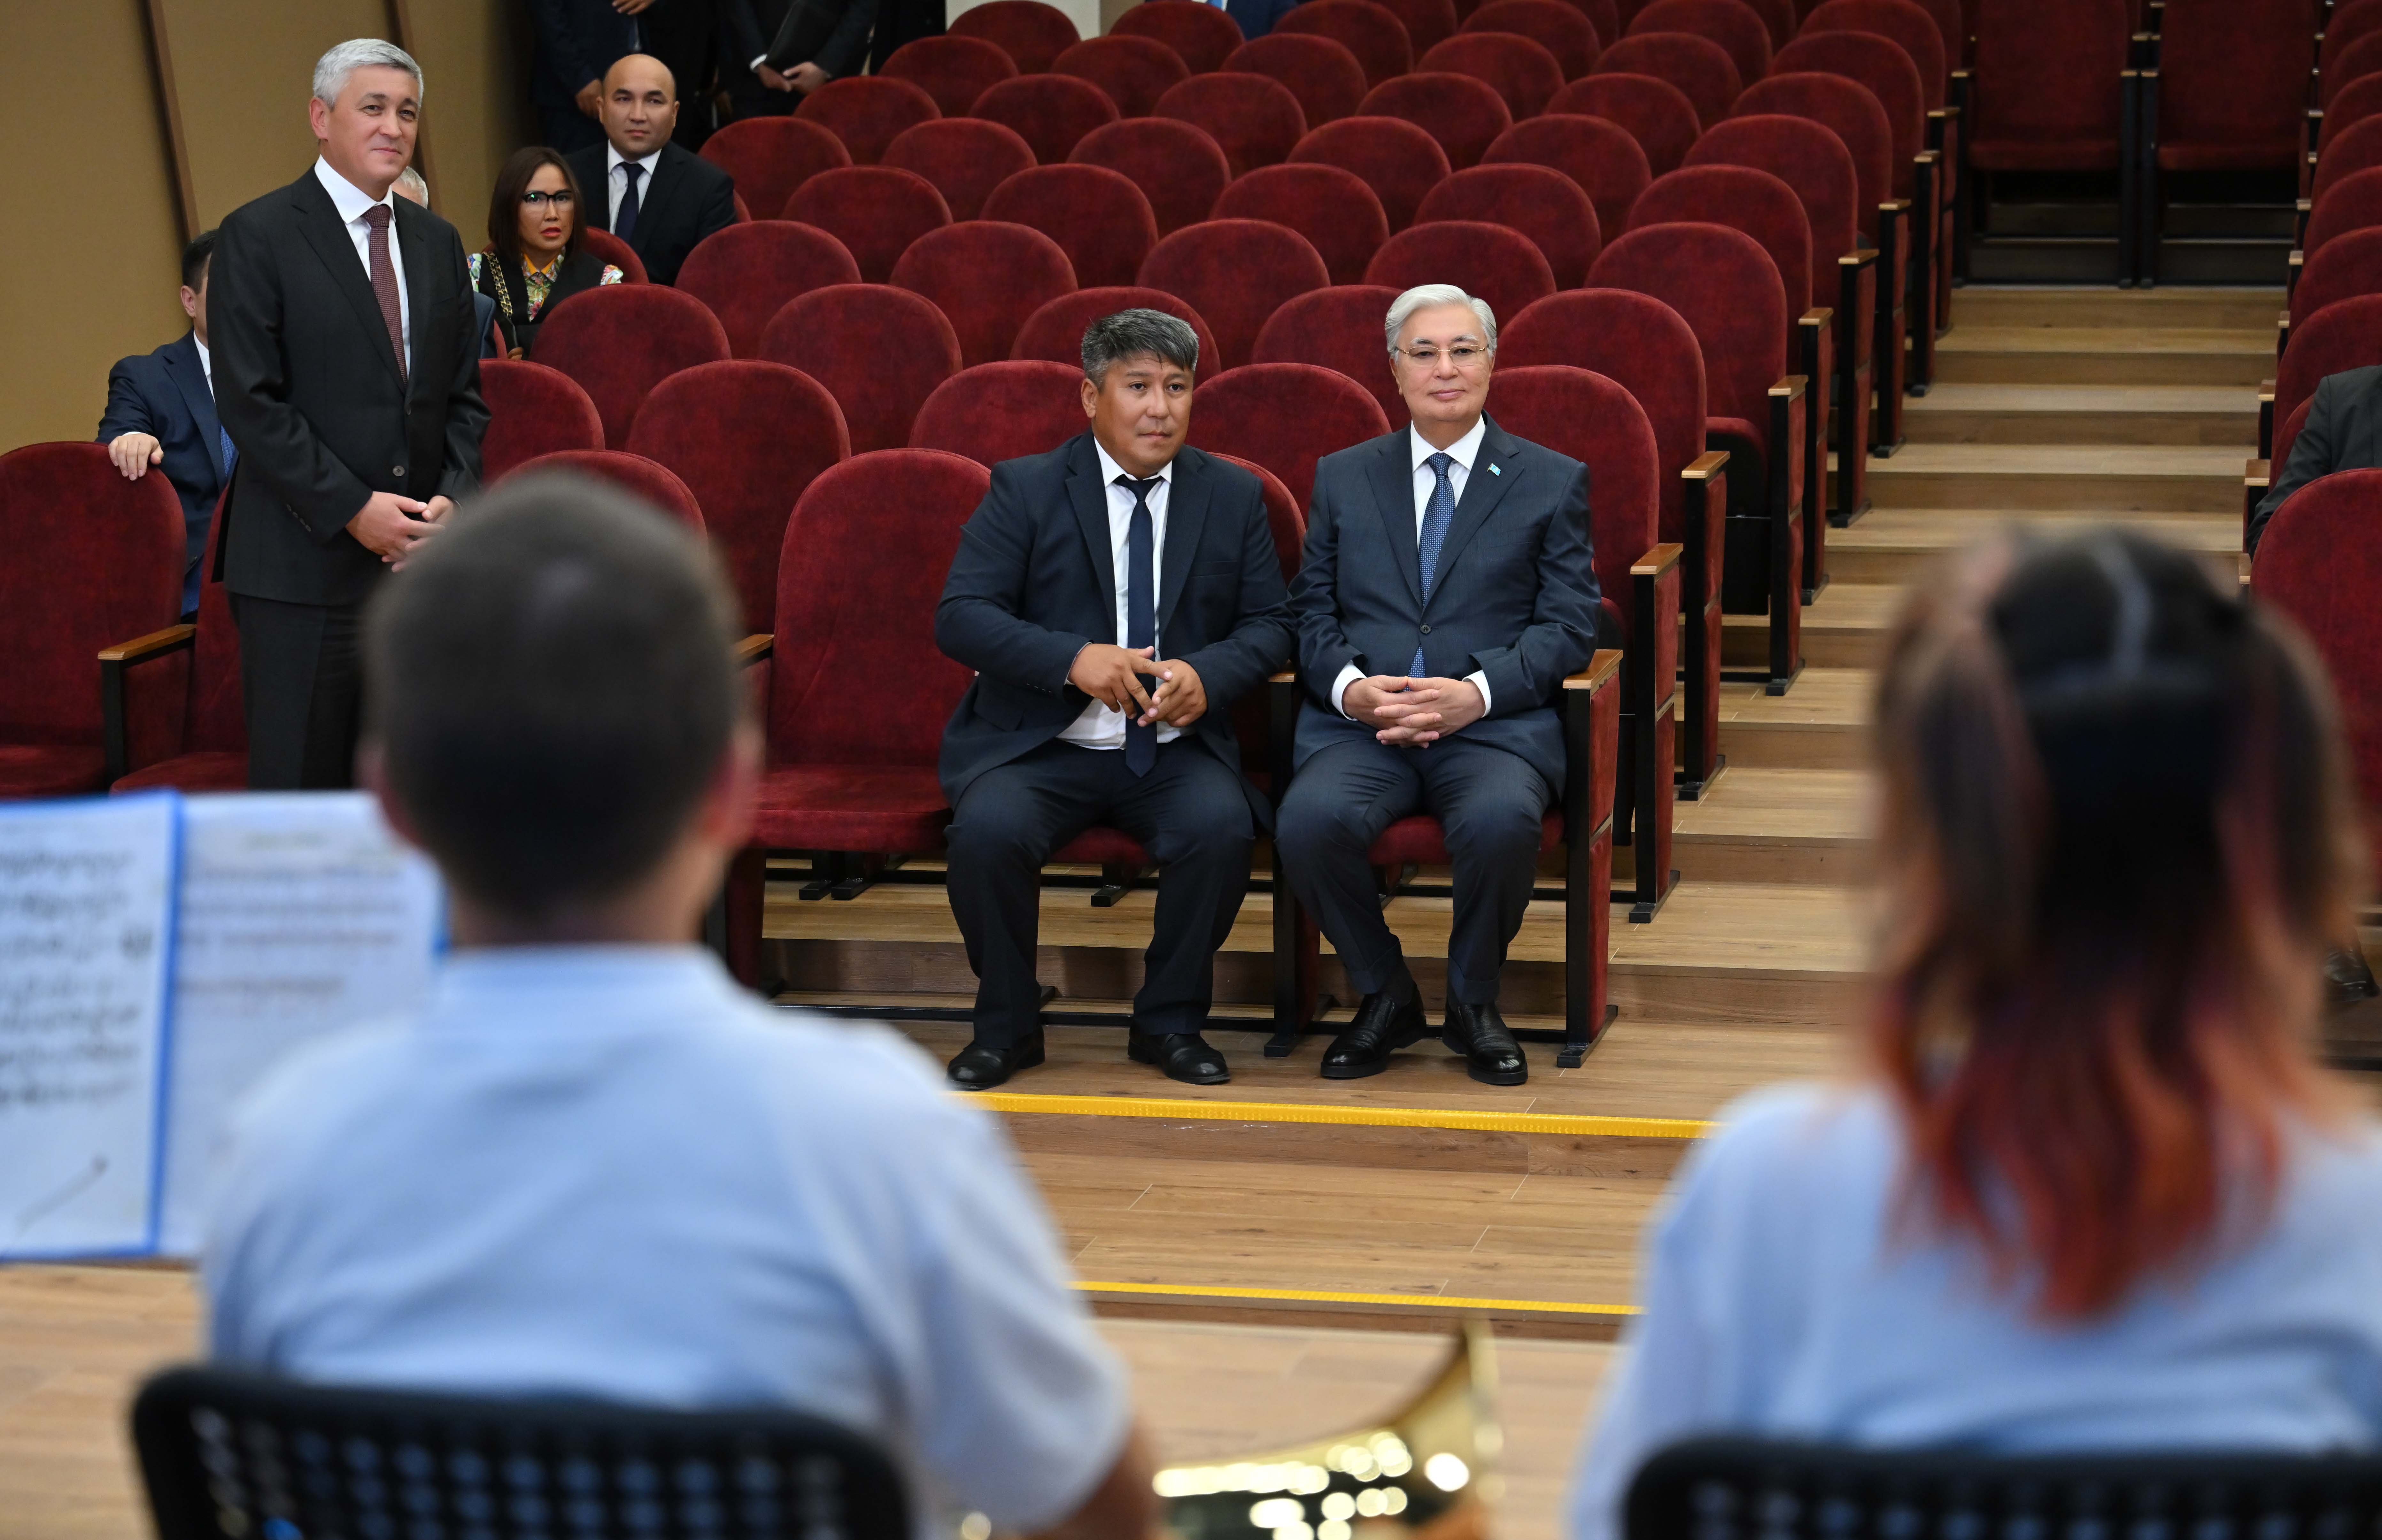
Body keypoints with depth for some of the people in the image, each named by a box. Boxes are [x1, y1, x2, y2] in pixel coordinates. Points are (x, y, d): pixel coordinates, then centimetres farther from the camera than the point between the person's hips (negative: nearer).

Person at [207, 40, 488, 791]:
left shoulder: (438, 242, 14)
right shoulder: (259, 236, -4)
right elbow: (249, 403, -11)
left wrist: (450, 497, -2)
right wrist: (353, 509, -15)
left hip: (419, 556, 5)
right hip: (304, 564, -5)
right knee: (298, 778, -3)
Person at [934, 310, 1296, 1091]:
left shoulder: (1234, 497, 9)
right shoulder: (1024, 489, 1)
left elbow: (1269, 623, 8)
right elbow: (960, 616, -7)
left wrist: (1206, 673, -15)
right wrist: (1072, 659, -23)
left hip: (1176, 751, 1)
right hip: (1039, 746, -1)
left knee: (1220, 827, -30)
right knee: (988, 829, -31)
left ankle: (1170, 1022, -7)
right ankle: (1006, 1026, -7)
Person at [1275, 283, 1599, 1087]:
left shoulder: (1553, 483, 11)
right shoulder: (1343, 478, 18)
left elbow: (1569, 626, 3)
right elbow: (1310, 612, 13)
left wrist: (1477, 691, -14)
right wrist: (1350, 688, -9)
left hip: (1494, 724, -2)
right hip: (1360, 724, 2)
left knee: (1502, 821, -36)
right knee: (1312, 819, -31)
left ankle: (1472, 1003, -7)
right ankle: (1385, 996, -5)